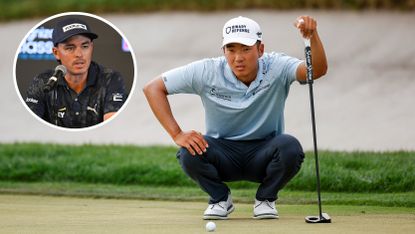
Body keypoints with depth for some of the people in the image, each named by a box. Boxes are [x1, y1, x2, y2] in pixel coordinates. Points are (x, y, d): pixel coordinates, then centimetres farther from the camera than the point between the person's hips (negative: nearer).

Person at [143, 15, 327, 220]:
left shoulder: (276, 69, -16)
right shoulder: (207, 72, -15)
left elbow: (317, 70, -34)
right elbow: (153, 88, -13)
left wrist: (312, 36, -55)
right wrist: (177, 134, -24)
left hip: (263, 153, 0)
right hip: (223, 153, 0)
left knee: (290, 148, -33)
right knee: (189, 154, -31)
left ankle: (265, 199, -1)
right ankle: (220, 198, 1)